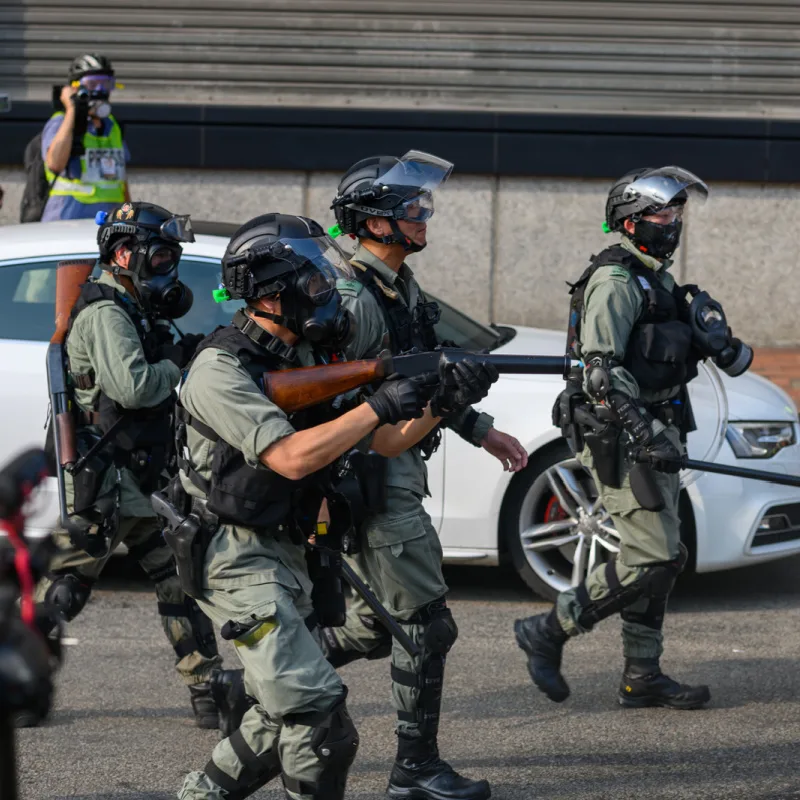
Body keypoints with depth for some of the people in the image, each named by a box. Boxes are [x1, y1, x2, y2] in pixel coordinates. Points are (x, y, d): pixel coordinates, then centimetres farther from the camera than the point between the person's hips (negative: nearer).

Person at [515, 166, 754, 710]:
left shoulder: (658, 282, 18)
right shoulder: (615, 282, -13)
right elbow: (601, 369, -22)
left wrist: (721, 344, 1)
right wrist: (644, 434, -30)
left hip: (656, 435, 10)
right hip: (620, 440, -10)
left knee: (656, 558, 11)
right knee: (654, 558, -12)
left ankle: (643, 677, 17)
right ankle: (547, 633, -3)